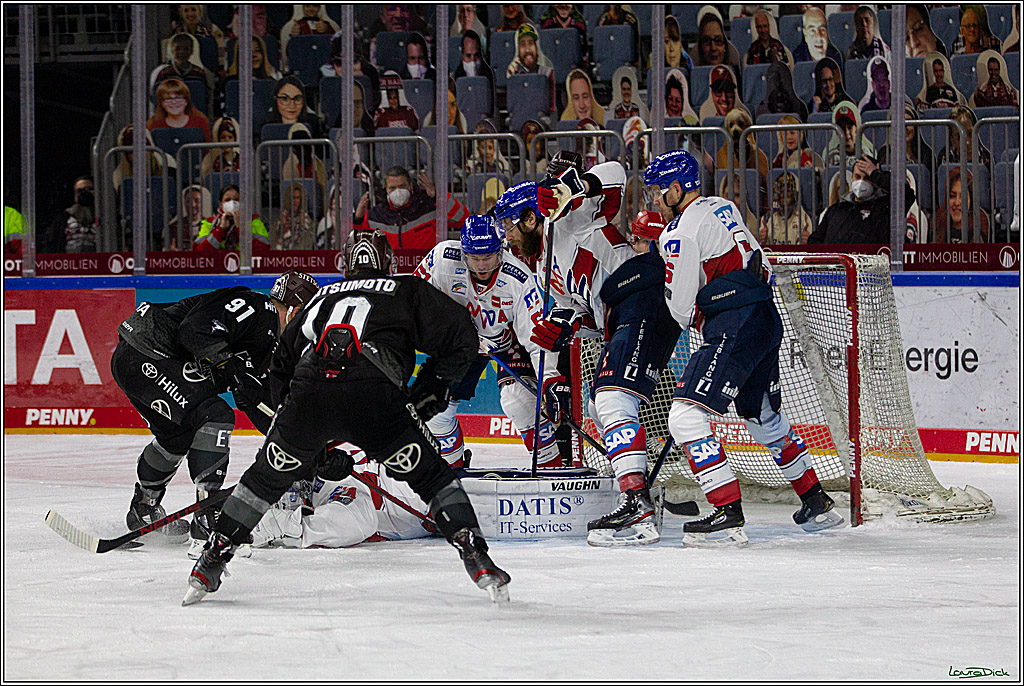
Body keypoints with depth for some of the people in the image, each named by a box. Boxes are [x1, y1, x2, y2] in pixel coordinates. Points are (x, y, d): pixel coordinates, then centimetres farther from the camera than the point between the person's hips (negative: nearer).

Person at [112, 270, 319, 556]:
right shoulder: (255, 308, -12)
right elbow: (195, 328, -25)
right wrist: (228, 366, -30)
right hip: (143, 358, -11)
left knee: (177, 435, 27)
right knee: (214, 417, -17)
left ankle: (143, 511, 48)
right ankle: (207, 525, -21)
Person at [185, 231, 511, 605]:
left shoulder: (322, 297, 36)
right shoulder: (407, 290, 25)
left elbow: (282, 365, 39)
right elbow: (461, 339, 17)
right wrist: (429, 389, 27)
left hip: (307, 392, 3)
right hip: (372, 395, -3)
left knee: (266, 476, 22)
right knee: (432, 477, 11)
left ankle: (208, 565, 21)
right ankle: (477, 559, -2)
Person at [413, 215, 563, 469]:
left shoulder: (519, 279, -33)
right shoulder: (444, 258, -28)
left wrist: (551, 381, -42)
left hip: (508, 340, -3)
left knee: (517, 398, -26)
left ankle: (551, 464, -15)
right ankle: (453, 464, 23)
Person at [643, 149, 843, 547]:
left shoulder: (679, 233, -10)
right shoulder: (722, 207, 17)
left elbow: (681, 307, -8)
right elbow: (760, 264, 25)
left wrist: (700, 320, 14)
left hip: (734, 329, -10)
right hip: (766, 320, 10)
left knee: (686, 416, -13)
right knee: (764, 417, 26)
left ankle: (728, 514, -22)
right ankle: (817, 505, 36)